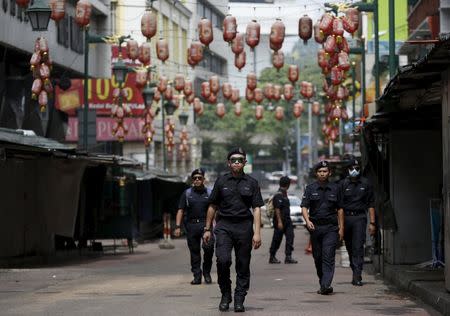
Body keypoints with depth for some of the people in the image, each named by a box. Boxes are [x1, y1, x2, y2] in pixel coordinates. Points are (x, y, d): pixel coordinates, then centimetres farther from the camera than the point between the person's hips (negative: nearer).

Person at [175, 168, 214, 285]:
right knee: (194, 251, 3)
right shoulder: (187, 193, 11)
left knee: (209, 246, -20)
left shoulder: (209, 193, 10)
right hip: (191, 225, 1)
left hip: (205, 224, -1)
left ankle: (207, 272, -2)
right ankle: (197, 276, 10)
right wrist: (177, 226, -2)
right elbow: (180, 211, 8)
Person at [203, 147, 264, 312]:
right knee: (223, 260, -17)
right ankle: (225, 295, 1)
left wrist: (257, 233, -7)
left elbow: (257, 209, 3)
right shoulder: (221, 181, 9)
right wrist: (207, 229, 11)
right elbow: (212, 206, 14)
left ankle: (239, 300, 9)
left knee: (243, 265, 1)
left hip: (244, 226, 0)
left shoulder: (251, 183, 7)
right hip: (224, 225, 0)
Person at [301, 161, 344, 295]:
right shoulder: (310, 188, 6)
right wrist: (308, 221, -20)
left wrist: (341, 228, 8)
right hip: (315, 227, 1)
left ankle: (326, 285, -21)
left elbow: (340, 209, 12)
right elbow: (304, 207, -1)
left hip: (331, 228, -1)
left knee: (328, 257, -13)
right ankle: (322, 283, 19)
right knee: (318, 257, 7)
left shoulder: (335, 188, 8)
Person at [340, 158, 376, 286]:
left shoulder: (365, 184, 7)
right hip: (346, 217, 1)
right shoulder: (343, 184, 5)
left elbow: (371, 204, 8)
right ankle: (356, 273, 23)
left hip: (360, 217, -1)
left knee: (358, 247, -12)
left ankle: (357, 277, -16)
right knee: (350, 248, 9)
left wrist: (372, 223, 1)